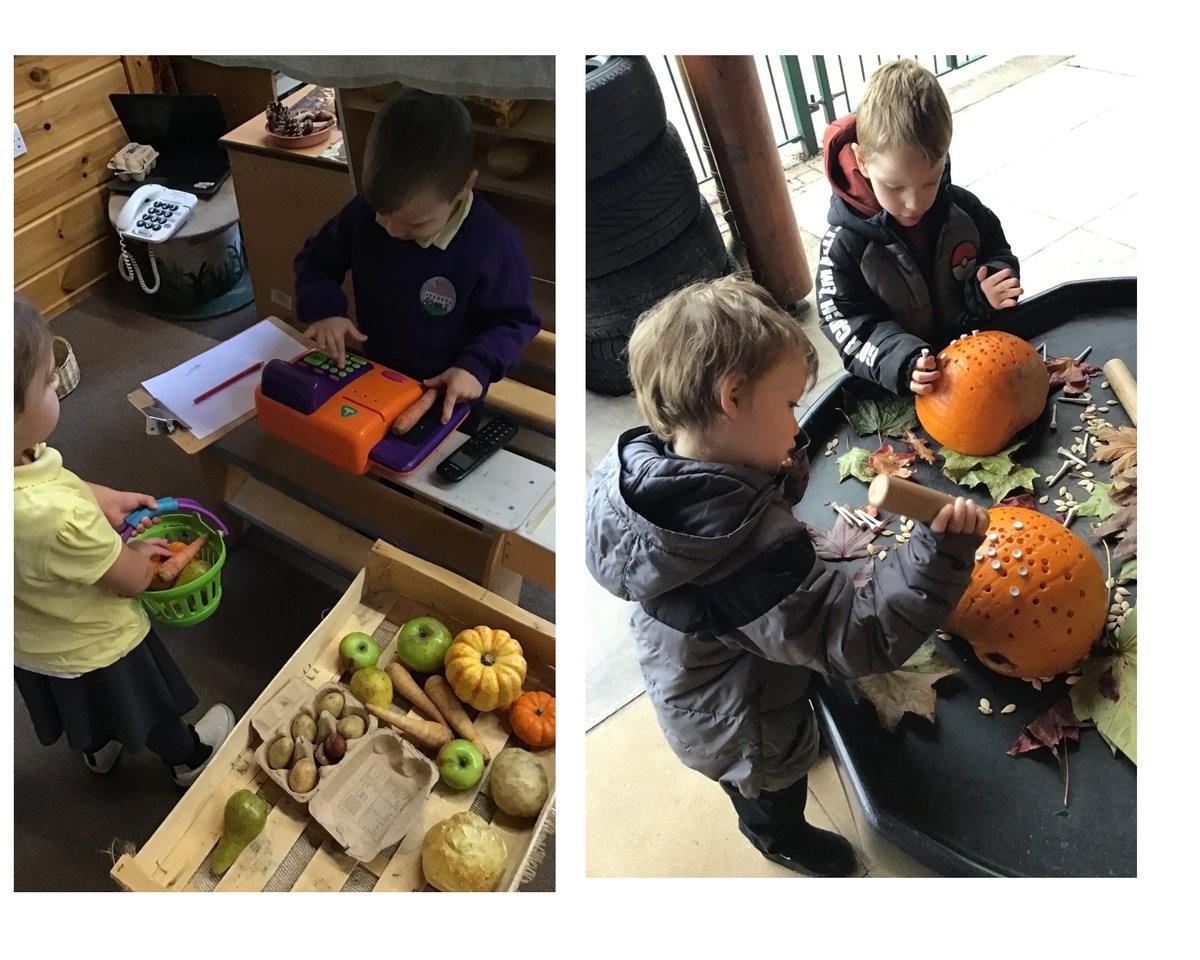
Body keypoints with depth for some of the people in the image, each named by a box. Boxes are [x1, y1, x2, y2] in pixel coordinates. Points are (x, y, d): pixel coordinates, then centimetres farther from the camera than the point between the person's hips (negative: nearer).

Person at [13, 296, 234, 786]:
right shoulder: (61, 518, -47)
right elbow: (134, 579, -26)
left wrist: (106, 499, -3)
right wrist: (139, 551, -6)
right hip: (94, 651, -6)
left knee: (86, 710, 37)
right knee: (150, 708, 26)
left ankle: (97, 748, 66)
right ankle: (188, 757, 55)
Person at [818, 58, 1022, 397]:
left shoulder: (962, 209, -3)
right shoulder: (845, 243, -15)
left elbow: (997, 253, 12)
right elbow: (848, 323, -14)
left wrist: (988, 289, -12)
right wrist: (902, 361, -30)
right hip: (902, 388, -3)